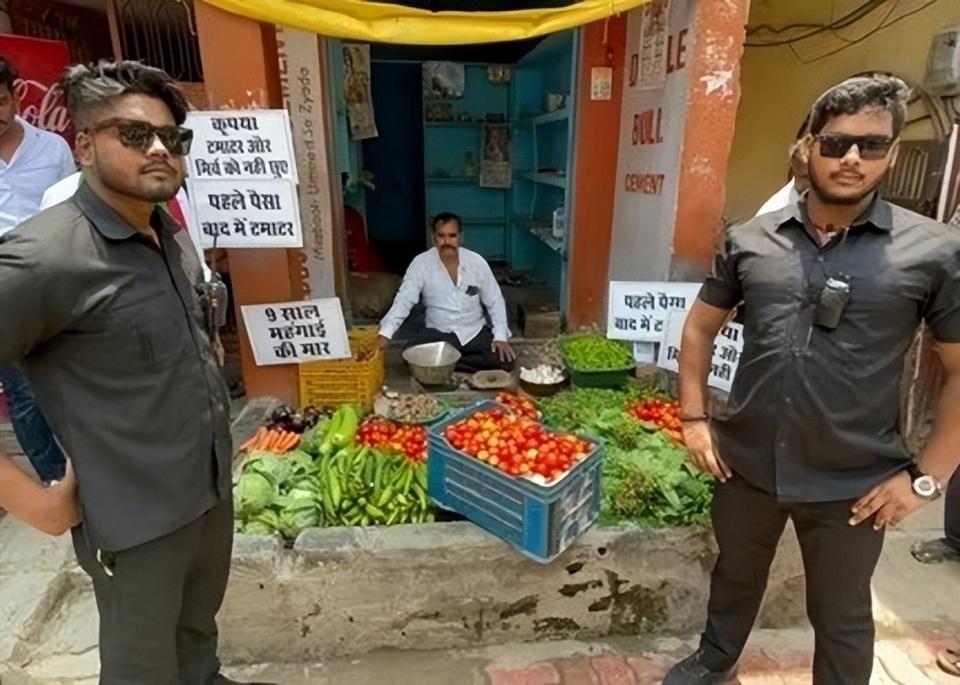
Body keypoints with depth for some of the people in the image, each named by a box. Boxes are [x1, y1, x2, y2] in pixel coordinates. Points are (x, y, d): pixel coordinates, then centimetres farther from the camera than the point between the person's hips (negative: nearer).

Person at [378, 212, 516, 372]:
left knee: (504, 359, -23)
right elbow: (404, 300, -14)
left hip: (475, 332, 1)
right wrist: (385, 333, -29)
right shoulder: (421, 263, -10)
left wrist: (500, 336, -13)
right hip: (439, 334, -1)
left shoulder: (477, 262, -7)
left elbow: (494, 301, -1)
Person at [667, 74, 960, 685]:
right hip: (746, 465, 3)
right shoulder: (750, 239, -3)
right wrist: (694, 417, 1)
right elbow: (701, 327, 7)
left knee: (841, 618, 21)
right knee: (734, 575, 26)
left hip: (854, 485, -2)